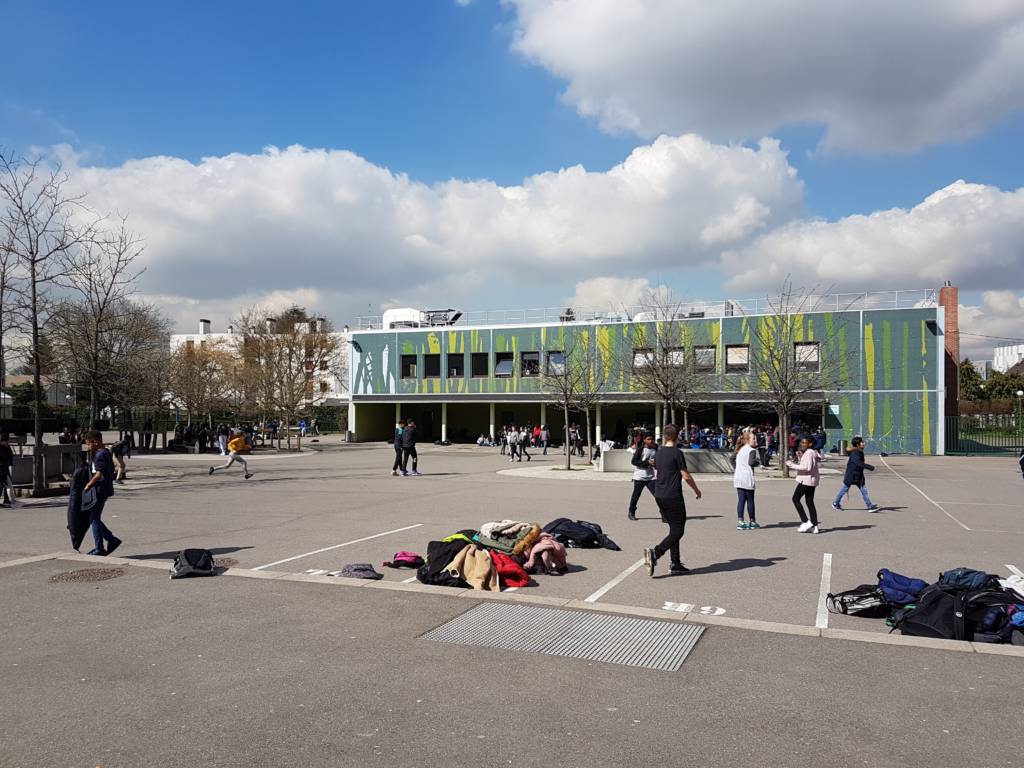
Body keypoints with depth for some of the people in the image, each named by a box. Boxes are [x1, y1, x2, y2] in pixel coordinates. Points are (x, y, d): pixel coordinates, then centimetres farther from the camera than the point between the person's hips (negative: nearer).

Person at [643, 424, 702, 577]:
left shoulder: (658, 453, 9)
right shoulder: (677, 453, -12)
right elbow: (686, 476, -10)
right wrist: (696, 490, 6)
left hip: (659, 495, 8)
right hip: (673, 497, -8)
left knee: (674, 529, 15)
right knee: (678, 531, -1)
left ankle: (675, 564, 15)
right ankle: (655, 553, -17)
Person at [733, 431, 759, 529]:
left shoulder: (740, 450, 16)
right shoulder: (752, 450, -8)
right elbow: (751, 462, -20)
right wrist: (757, 462, -2)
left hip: (737, 478, 7)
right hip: (747, 478, -7)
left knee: (741, 500, 6)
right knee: (750, 500, 5)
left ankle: (740, 522, 2)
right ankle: (752, 522, 14)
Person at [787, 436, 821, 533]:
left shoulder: (808, 453, -15)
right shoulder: (813, 452, 16)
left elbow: (807, 467, -24)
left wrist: (793, 465, -21)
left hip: (806, 480, -10)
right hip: (812, 480, 10)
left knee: (795, 499, -3)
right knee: (810, 502, 11)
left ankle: (806, 522, -6)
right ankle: (814, 526, 11)